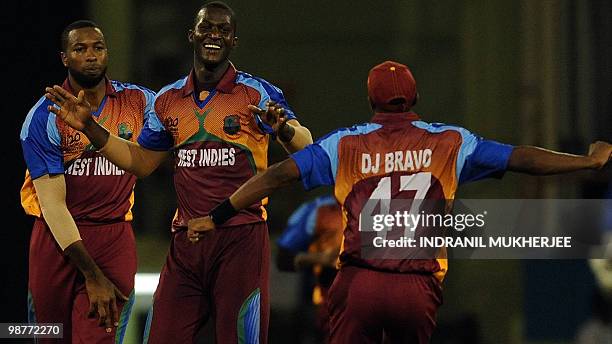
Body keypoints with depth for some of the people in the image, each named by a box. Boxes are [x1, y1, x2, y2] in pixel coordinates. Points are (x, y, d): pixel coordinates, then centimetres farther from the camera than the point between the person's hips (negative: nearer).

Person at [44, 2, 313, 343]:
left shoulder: (257, 94, -2)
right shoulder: (168, 101, 13)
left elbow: (305, 147, -10)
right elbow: (141, 161, 23)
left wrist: (283, 129, -33)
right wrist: (89, 128, 16)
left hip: (241, 237, -5)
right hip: (186, 240, 5)